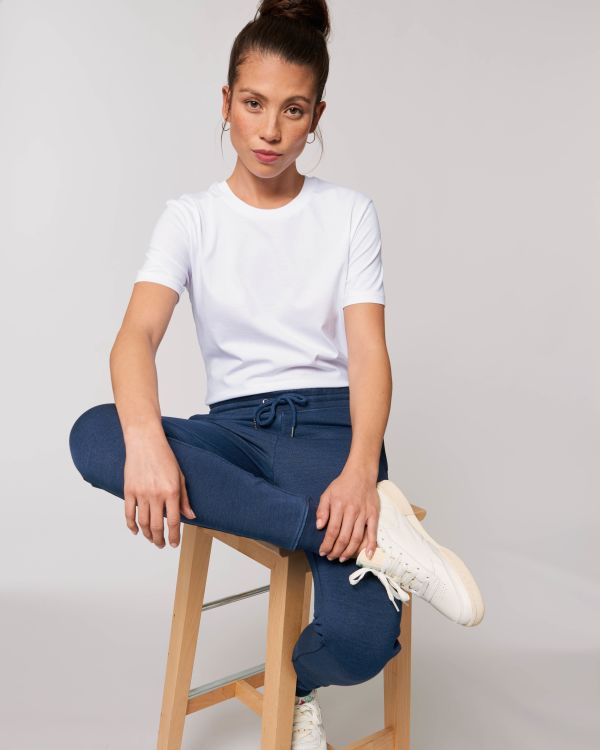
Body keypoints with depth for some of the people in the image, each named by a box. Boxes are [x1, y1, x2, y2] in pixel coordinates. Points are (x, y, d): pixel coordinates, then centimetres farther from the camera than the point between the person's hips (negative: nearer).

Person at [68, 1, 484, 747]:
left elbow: (369, 351, -5)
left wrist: (360, 470, -24)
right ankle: (369, 535, -29)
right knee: (95, 434, -32)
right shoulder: (190, 216, 6)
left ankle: (300, 684, 13)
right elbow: (137, 335, -11)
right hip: (235, 428, 2)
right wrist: (146, 439, -33)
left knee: (360, 642, -27)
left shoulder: (349, 212, 6)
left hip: (331, 424, -1)